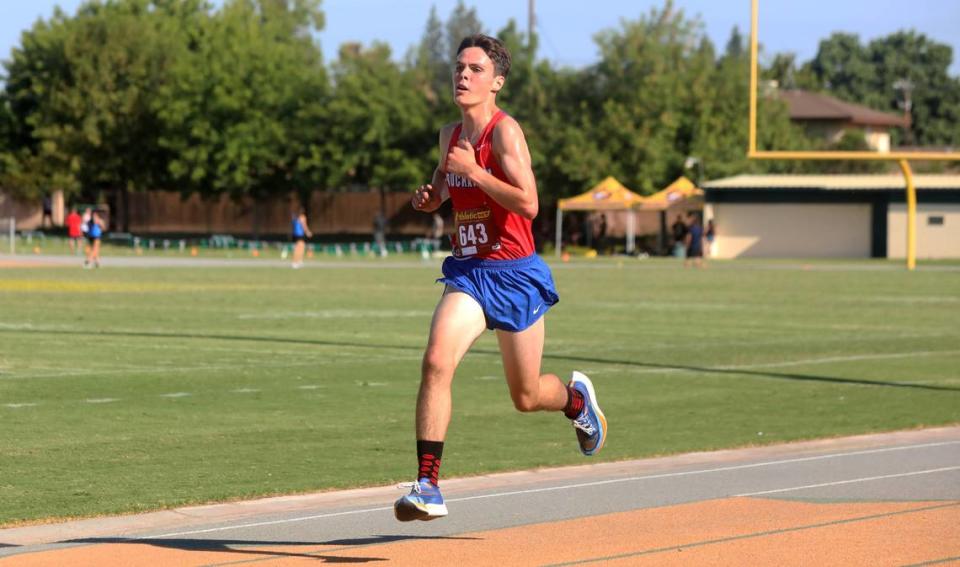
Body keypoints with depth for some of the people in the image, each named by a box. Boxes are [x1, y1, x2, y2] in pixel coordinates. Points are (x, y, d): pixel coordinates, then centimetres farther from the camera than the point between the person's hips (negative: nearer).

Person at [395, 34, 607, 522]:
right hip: (467, 271, 5)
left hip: (514, 274, -5)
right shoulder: (451, 134, 7)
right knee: (436, 362, -20)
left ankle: (576, 397, 46)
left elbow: (528, 203, -25)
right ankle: (428, 487, -20)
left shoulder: (504, 131, -14)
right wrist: (430, 195, 6)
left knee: (526, 398, 9)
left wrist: (473, 171, -25)